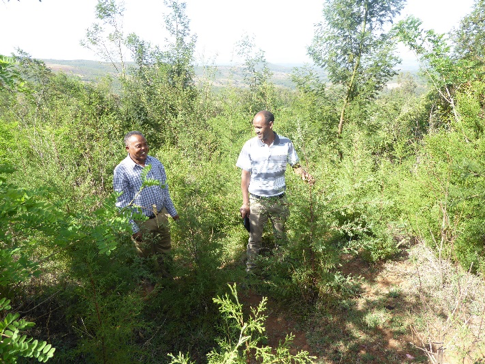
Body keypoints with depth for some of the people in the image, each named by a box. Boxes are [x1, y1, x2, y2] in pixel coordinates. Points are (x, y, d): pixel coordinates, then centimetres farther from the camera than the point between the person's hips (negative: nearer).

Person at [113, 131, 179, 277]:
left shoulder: (156, 163, -2)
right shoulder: (121, 171, -18)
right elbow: (123, 204, -15)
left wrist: (173, 211, 13)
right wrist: (134, 229, -15)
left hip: (161, 216, 4)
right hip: (142, 222, -4)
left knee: (165, 251, 20)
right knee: (145, 256, 16)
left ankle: (166, 276, 43)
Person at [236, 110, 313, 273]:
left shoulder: (286, 144, -5)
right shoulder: (250, 146, -7)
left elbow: (295, 165, 4)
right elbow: (245, 175, -3)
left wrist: (305, 175, -20)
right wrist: (245, 203, -4)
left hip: (279, 199, 1)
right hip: (257, 201, -1)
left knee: (281, 237, 13)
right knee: (254, 238, 8)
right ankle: (250, 270, 23)